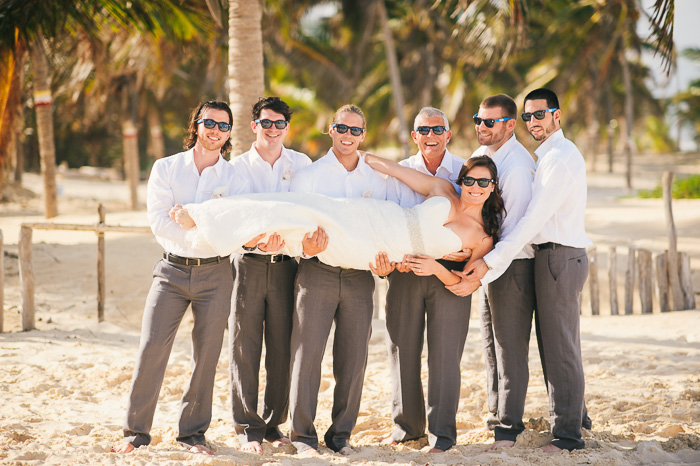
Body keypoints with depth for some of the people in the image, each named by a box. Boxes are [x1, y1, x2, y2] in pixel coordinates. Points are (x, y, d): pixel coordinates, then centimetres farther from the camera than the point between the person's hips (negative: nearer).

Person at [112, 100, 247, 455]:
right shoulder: (166, 169, 5)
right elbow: (158, 221, -7)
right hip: (172, 270, -1)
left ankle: (192, 431, 15)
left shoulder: (235, 179, 6)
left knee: (207, 354, 3)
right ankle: (136, 430, 2)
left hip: (214, 274, 1)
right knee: (152, 345, -8)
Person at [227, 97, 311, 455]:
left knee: (282, 348, 3)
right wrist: (255, 239, -23)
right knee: (245, 347, -2)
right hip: (248, 263, -1)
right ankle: (248, 427, 6)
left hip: (286, 264, 1)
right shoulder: (237, 167, 6)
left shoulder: (301, 164, 9)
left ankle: (274, 424, 14)